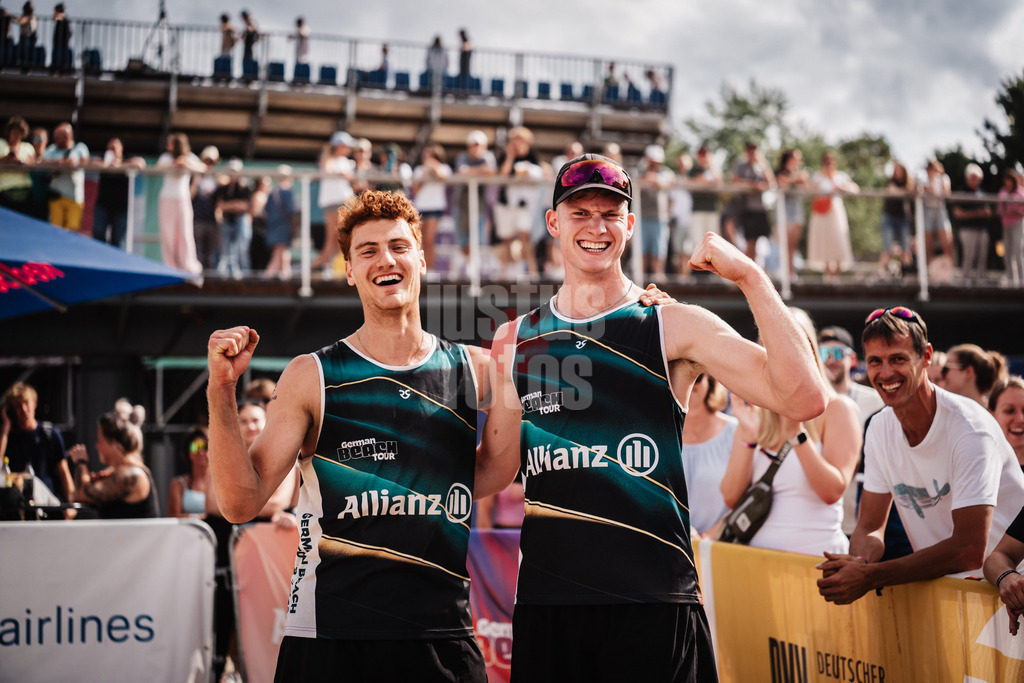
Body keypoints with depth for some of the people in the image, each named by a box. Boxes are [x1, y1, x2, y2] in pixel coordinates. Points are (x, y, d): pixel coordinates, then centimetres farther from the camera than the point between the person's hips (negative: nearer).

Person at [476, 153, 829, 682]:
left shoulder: (675, 327, 0)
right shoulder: (515, 339, 10)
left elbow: (804, 400, -11)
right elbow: (491, 475, 14)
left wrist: (750, 277, -15)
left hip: (653, 601, -2)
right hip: (544, 597, 3)